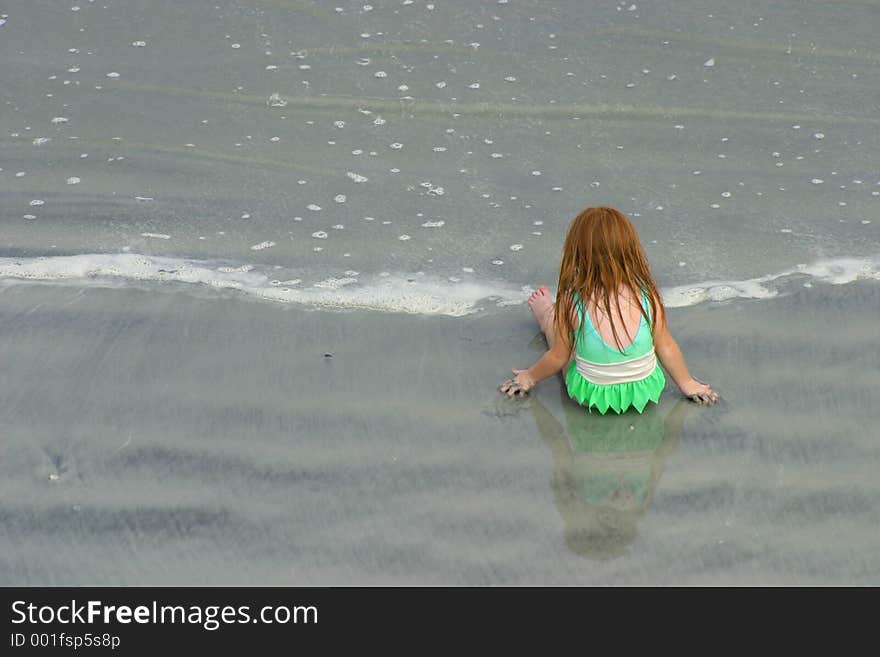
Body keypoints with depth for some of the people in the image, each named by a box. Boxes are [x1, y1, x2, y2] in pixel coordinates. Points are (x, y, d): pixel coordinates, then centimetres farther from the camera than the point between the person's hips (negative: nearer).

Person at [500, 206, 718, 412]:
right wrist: (687, 383, 10)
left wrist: (530, 377, 8)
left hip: (590, 394, -2)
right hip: (644, 390, 2)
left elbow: (558, 358, -13)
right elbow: (666, 347, -9)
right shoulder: (648, 297, -21)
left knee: (553, 321, 24)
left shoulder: (572, 303, -26)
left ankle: (546, 317, 56)